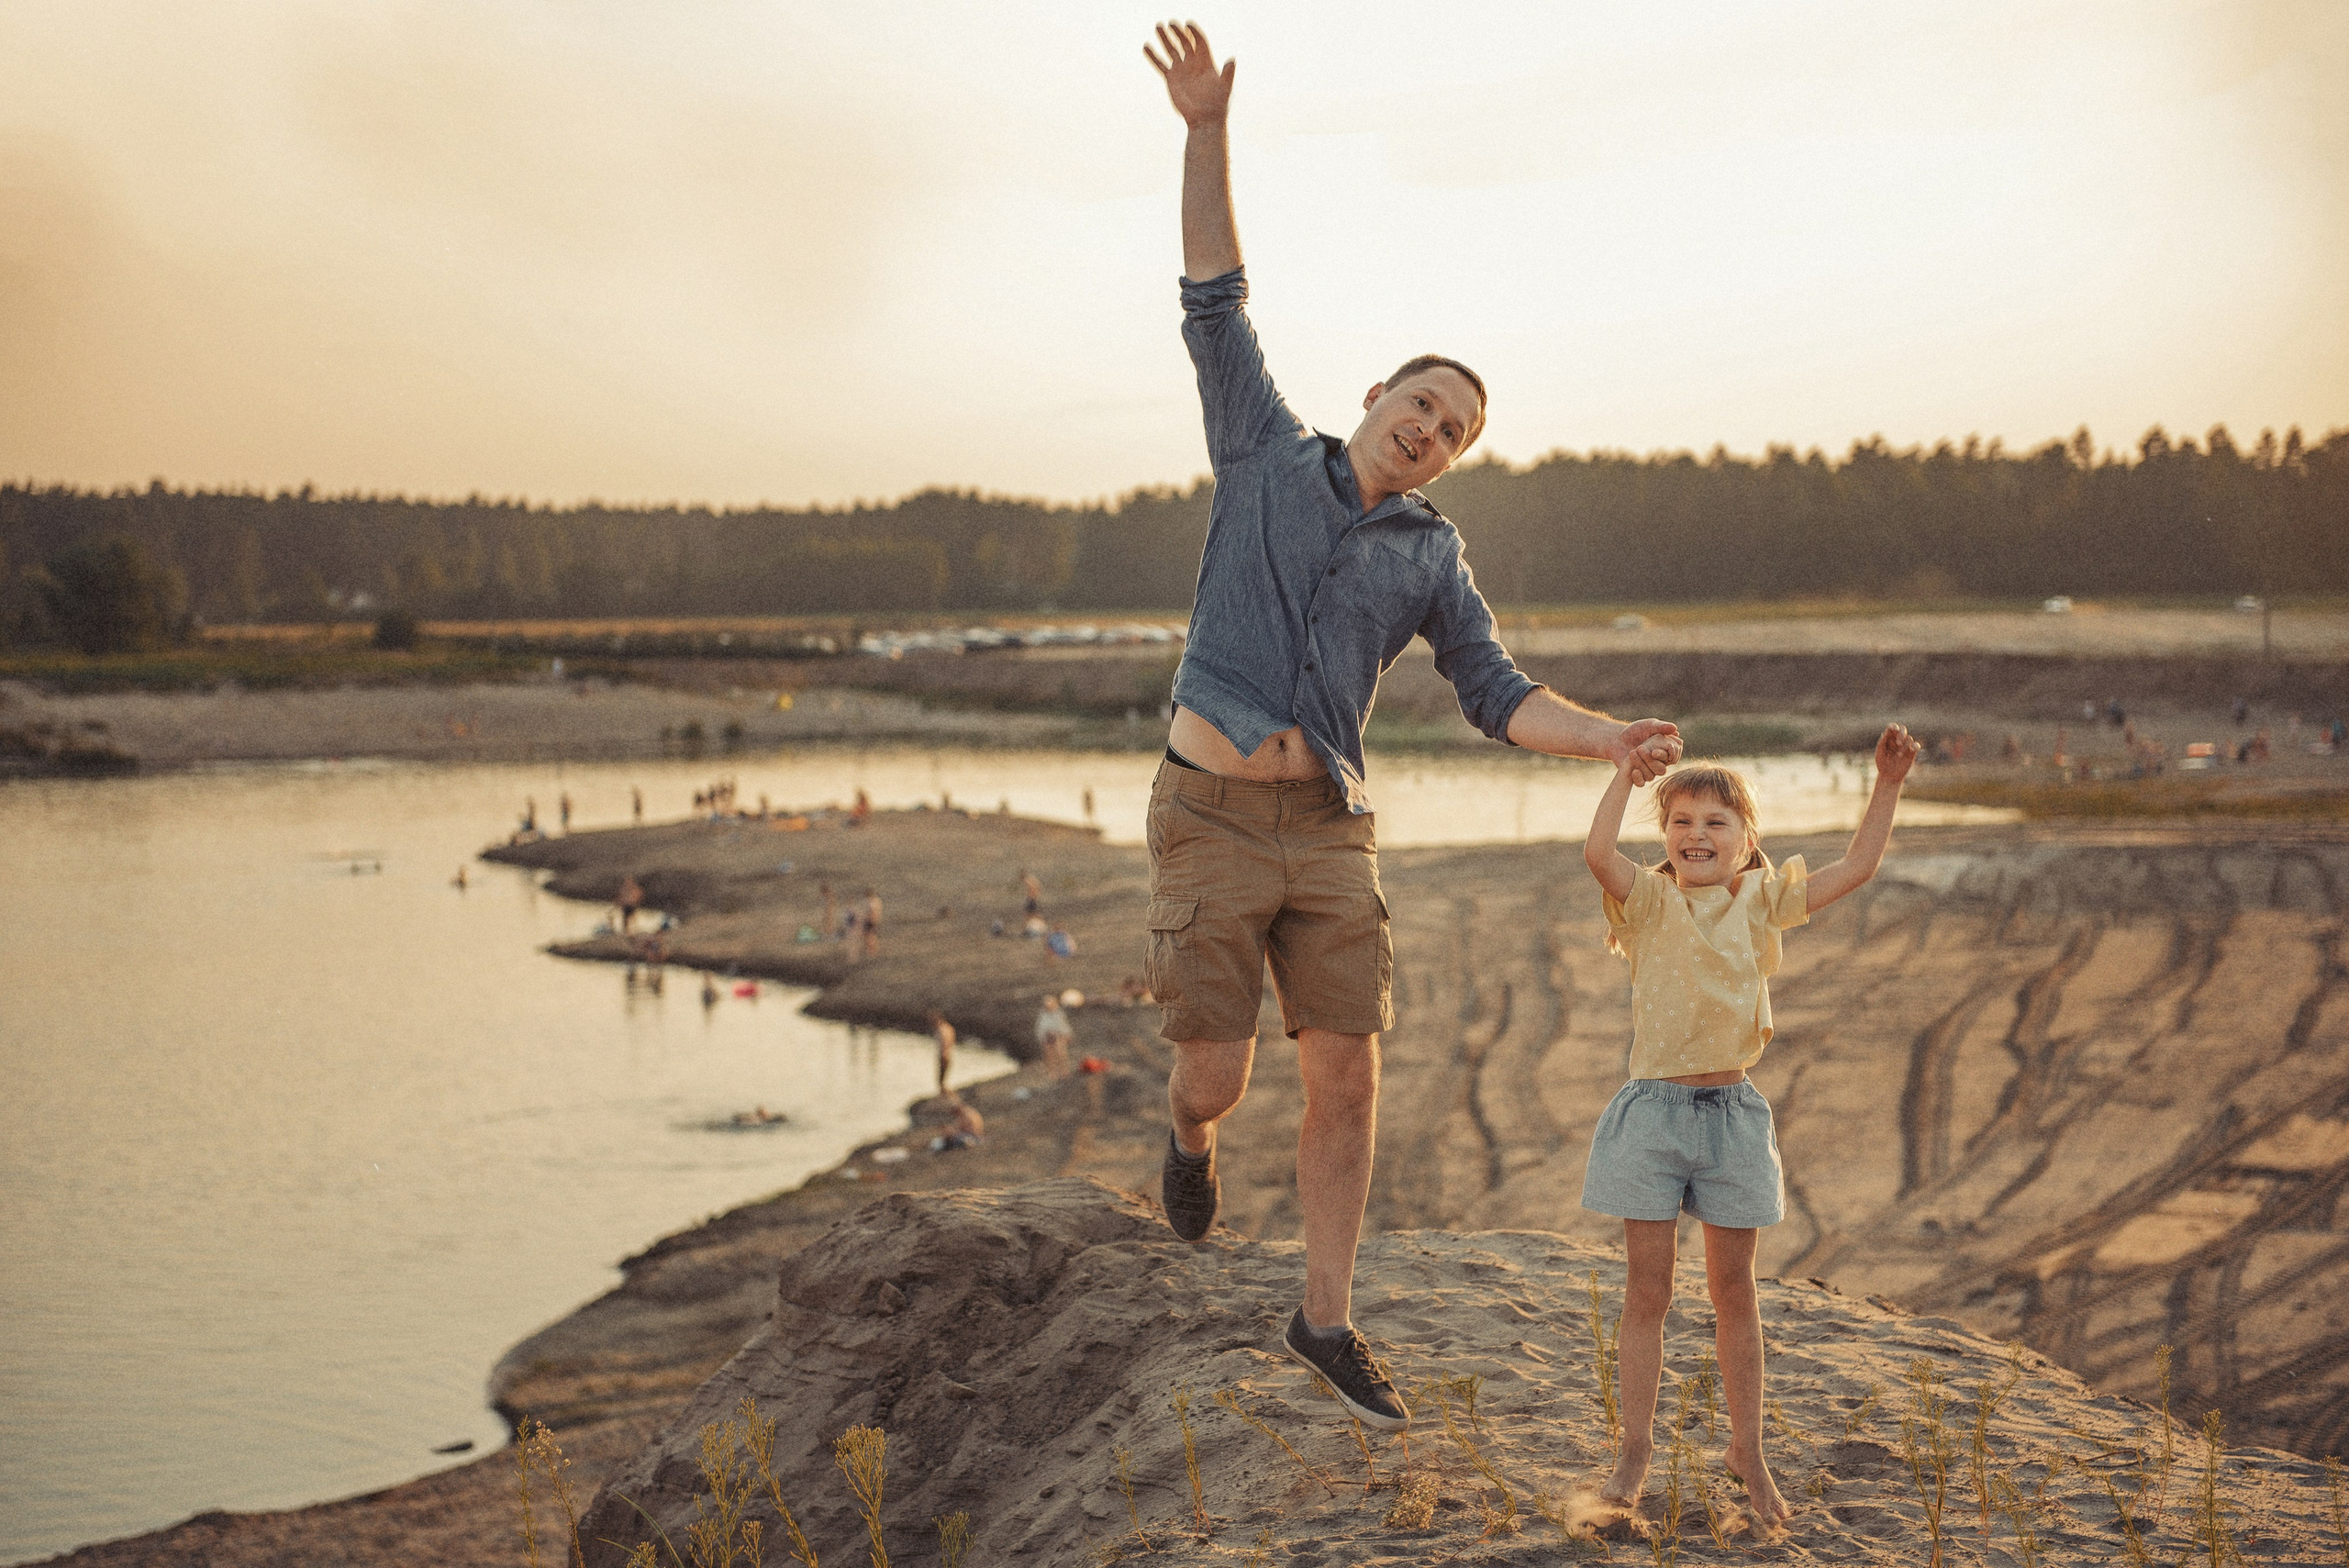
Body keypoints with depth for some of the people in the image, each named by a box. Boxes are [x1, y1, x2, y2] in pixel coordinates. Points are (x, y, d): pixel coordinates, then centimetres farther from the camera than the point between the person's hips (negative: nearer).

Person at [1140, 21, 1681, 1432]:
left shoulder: (1430, 557, 12)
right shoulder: (1269, 455, 6)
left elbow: (1500, 697, 8)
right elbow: (1216, 301, 0)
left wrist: (1618, 739, -10)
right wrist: (1208, 130, -9)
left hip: (1328, 835, 3)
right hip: (1211, 819, -3)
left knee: (1347, 1077, -2)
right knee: (1221, 1070, -3)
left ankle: (1328, 1319, 13)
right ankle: (1192, 1132, 37)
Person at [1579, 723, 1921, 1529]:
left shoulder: (1762, 903, 5)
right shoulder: (1649, 902, -4)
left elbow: (1857, 866, 4)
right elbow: (1597, 851, -23)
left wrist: (1887, 783, -3)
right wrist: (1627, 773, -14)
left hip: (1731, 1111, 2)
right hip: (1654, 1107, -2)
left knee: (1734, 1288, 11)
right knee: (1647, 1290, 4)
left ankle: (1748, 1450, 23)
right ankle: (1636, 1449, 15)